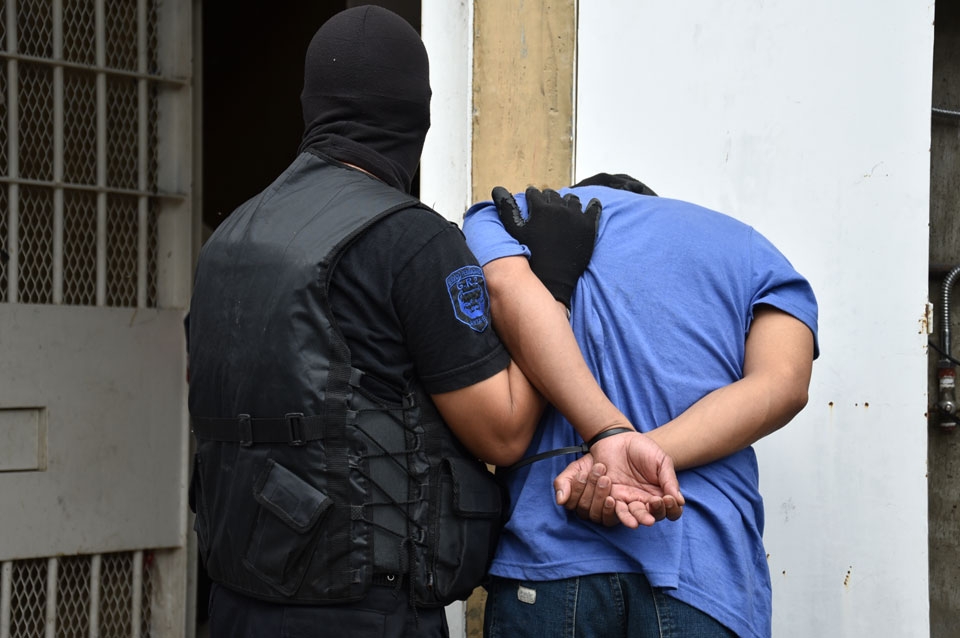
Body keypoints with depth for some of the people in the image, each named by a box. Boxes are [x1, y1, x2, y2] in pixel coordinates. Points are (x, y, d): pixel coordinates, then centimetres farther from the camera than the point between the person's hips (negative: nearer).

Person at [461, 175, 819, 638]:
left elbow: (511, 291, -6)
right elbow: (783, 383, 1)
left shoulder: (500, 219, 19)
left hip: (547, 547, 0)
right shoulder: (759, 256, 22)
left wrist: (610, 438, -11)